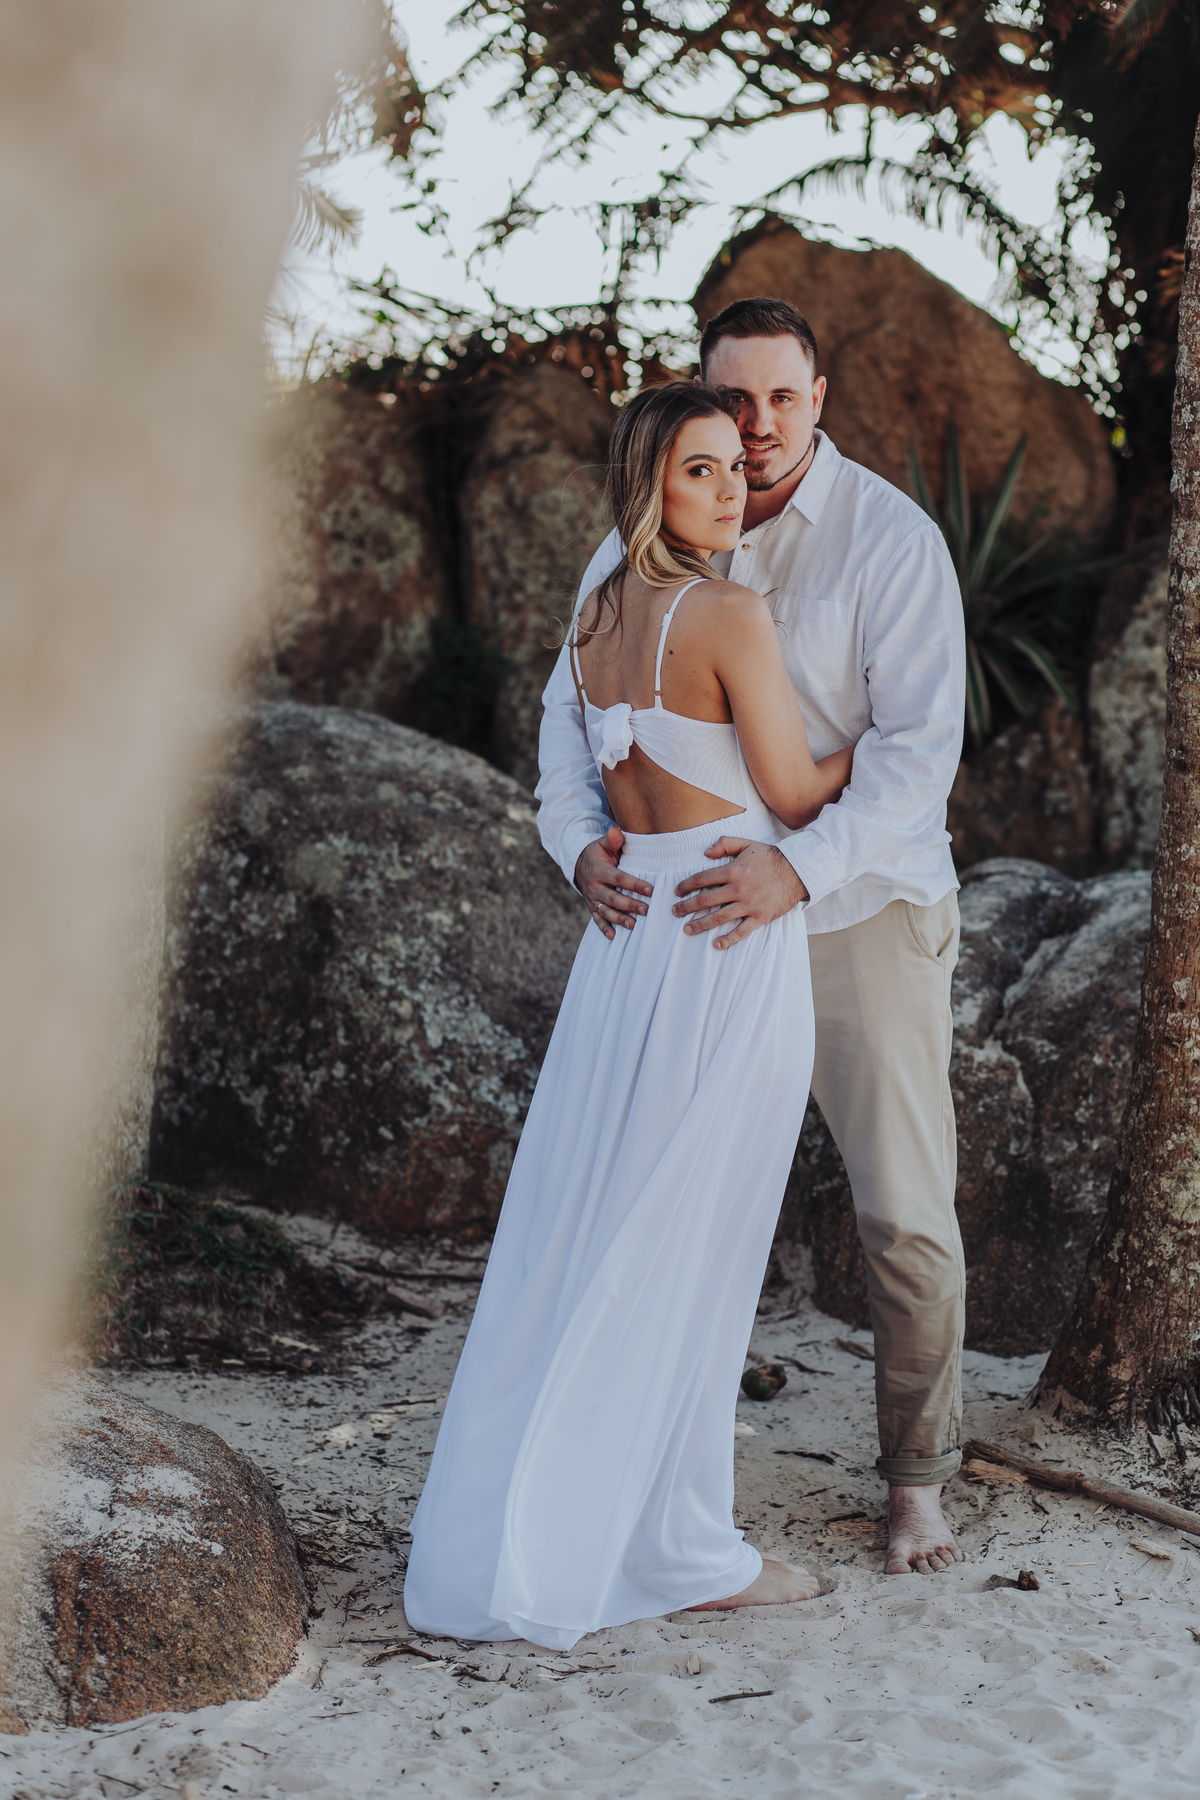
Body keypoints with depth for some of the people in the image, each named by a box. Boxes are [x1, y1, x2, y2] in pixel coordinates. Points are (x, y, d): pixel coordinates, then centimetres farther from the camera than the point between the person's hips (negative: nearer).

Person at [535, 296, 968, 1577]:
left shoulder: (891, 539, -11)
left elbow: (919, 744, -18)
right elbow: (576, 706, 3)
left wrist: (802, 868, -32)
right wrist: (581, 841, -17)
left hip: (866, 908, -3)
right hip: (708, 911, 3)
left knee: (907, 1215, 0)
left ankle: (917, 1481, 18)